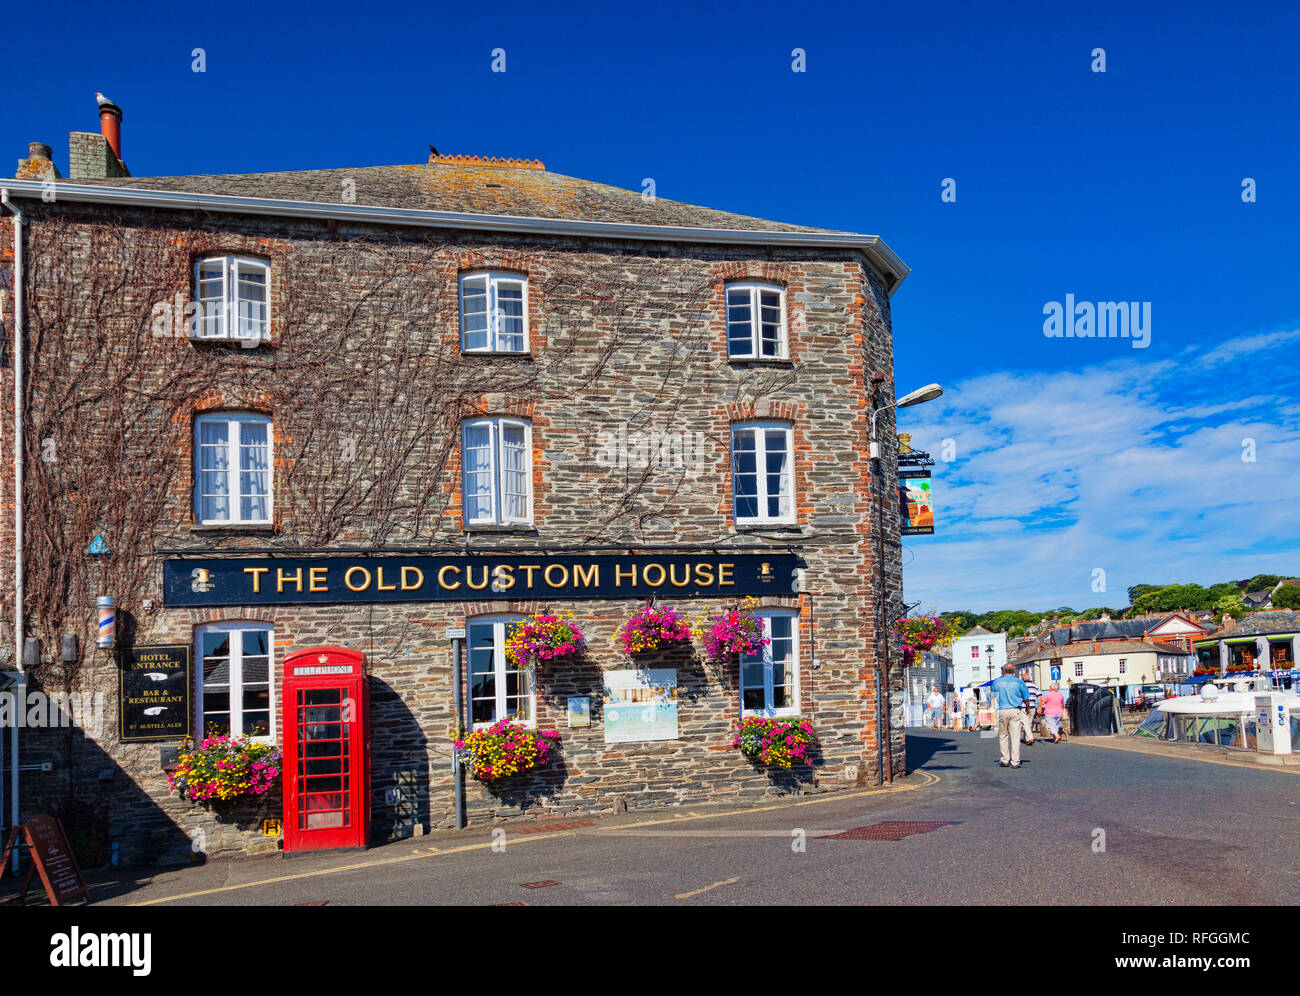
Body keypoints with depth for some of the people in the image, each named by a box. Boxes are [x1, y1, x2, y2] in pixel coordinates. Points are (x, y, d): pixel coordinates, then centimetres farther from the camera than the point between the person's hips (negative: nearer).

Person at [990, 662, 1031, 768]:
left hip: (1001, 711, 1)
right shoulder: (1019, 682, 2)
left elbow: (993, 697, 10)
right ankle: (1015, 762, -2)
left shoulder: (997, 682, 4)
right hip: (1016, 711, 0)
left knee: (1003, 736, 10)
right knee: (1015, 736, 0)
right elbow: (1026, 699, 5)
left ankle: (1005, 760, 11)